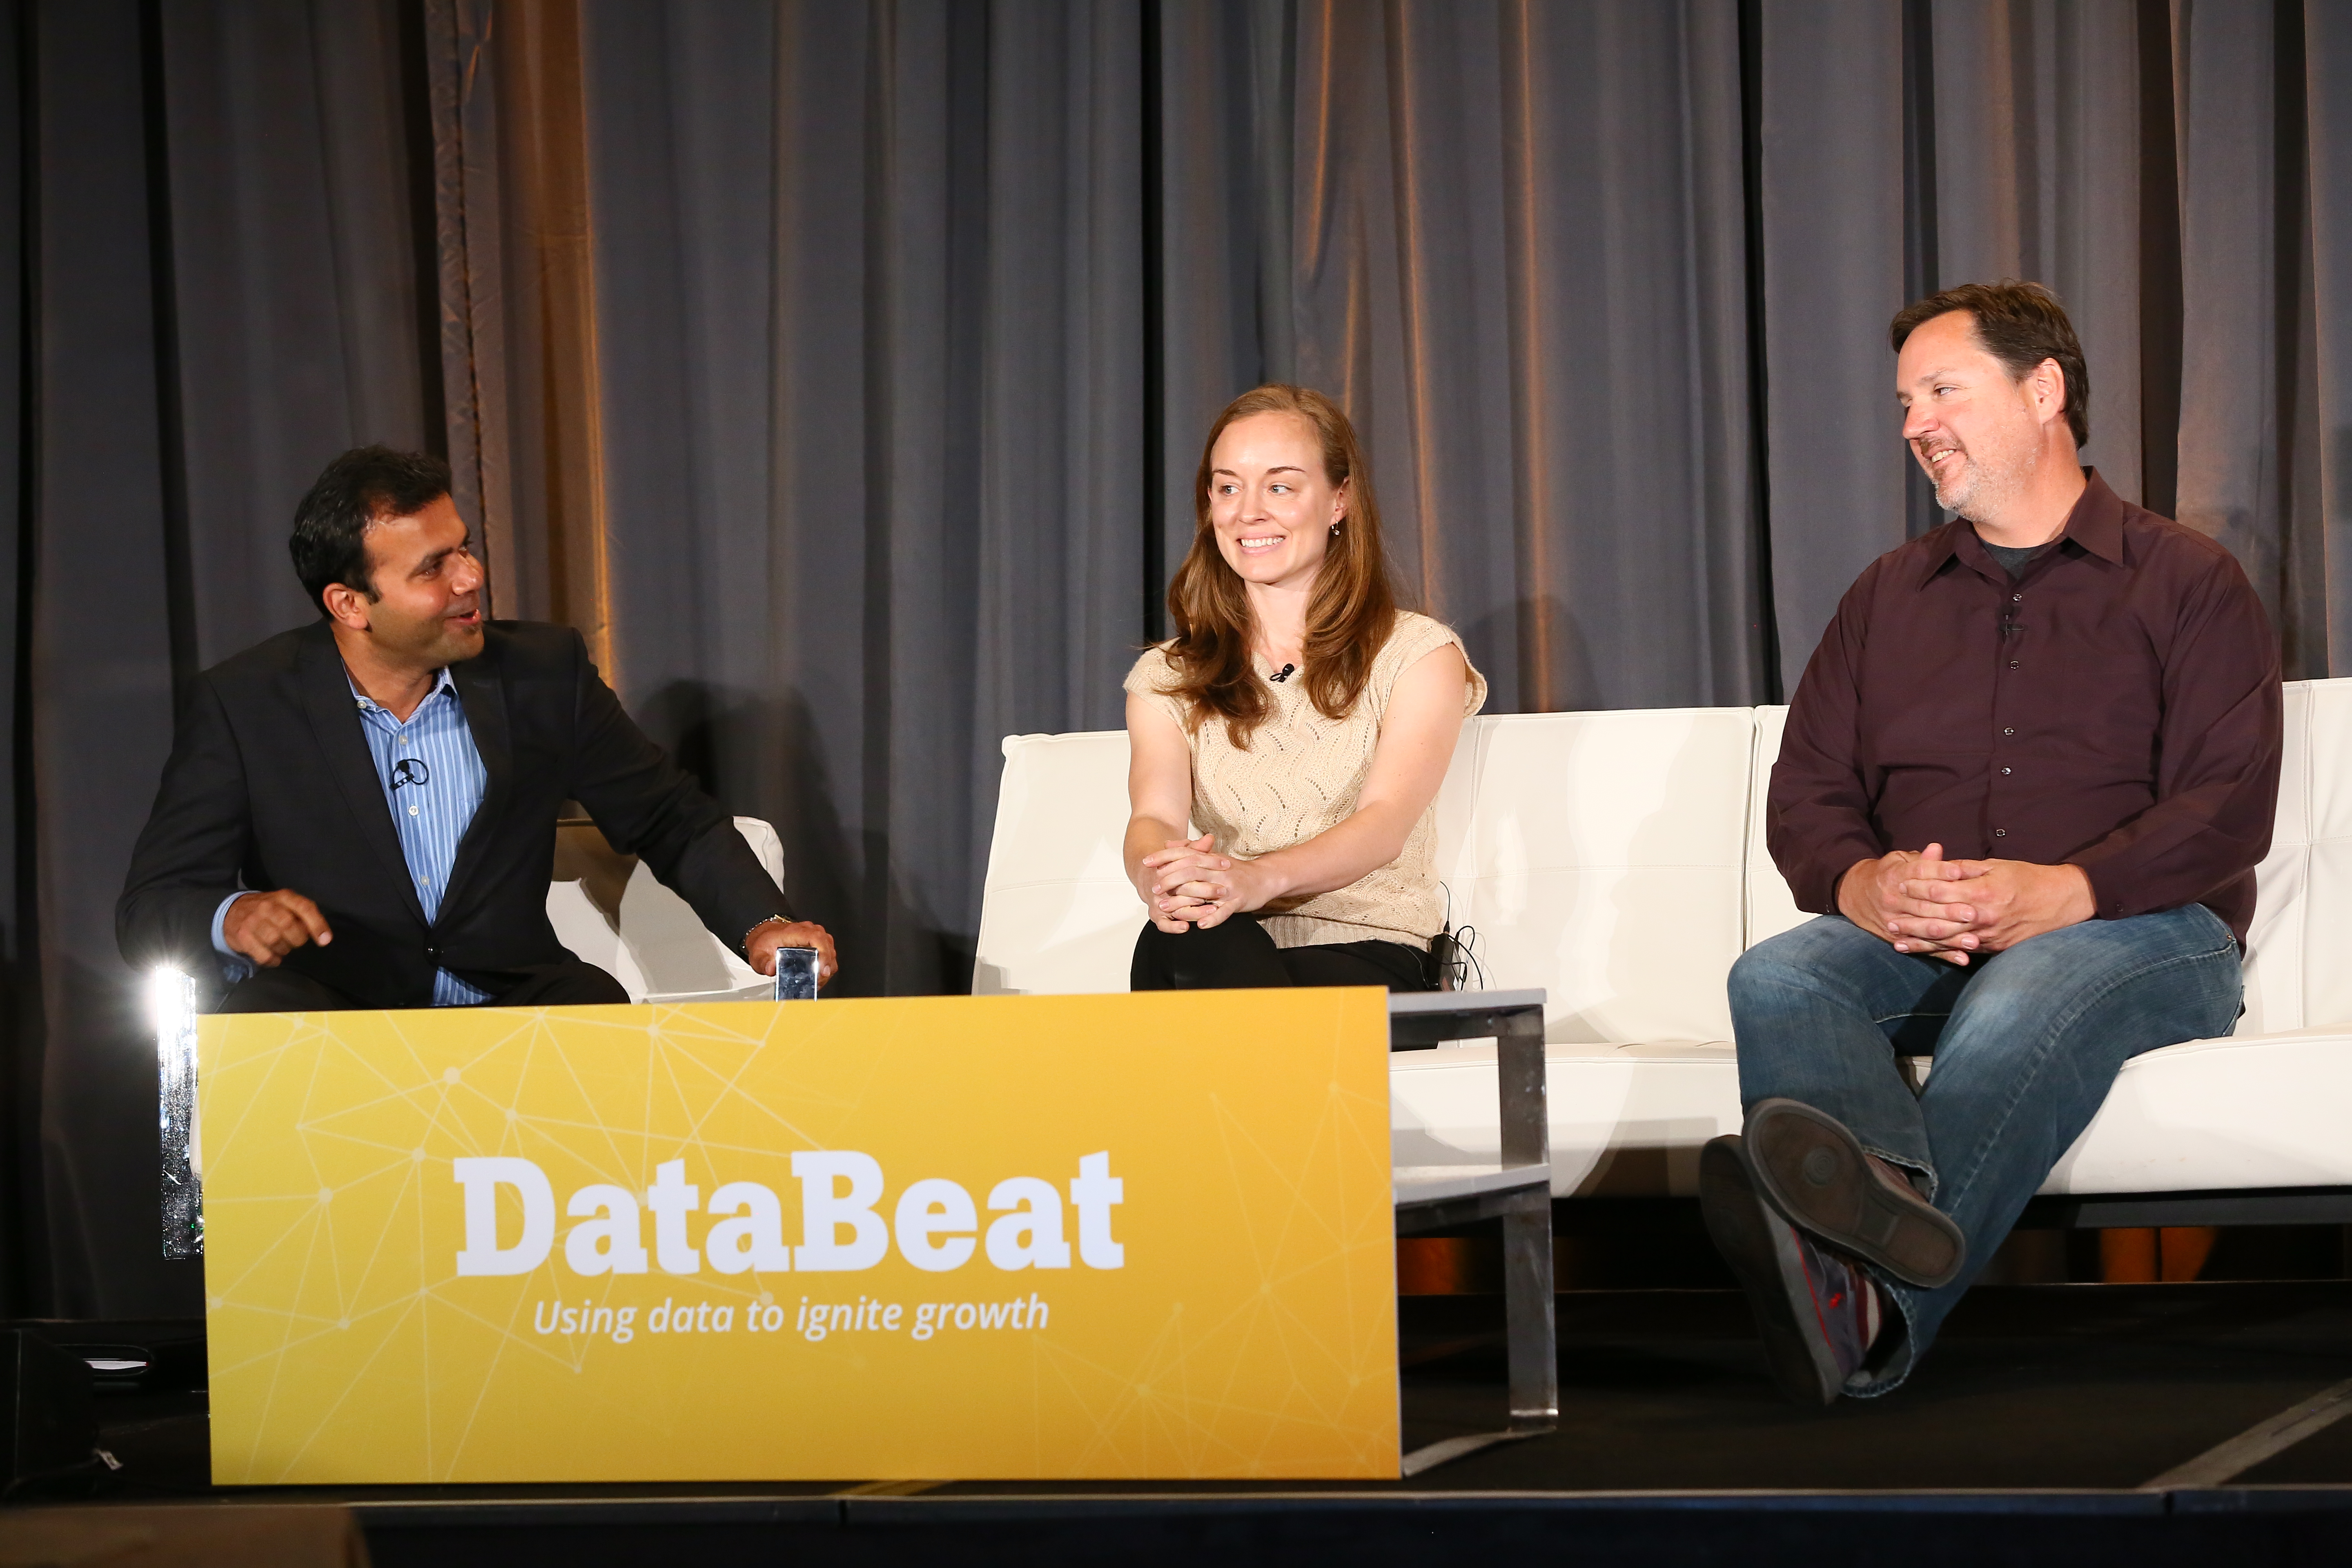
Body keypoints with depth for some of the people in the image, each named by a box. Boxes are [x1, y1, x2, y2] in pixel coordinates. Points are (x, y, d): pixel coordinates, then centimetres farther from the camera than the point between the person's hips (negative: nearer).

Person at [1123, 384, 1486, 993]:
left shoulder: (1419, 654, 9)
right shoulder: (1168, 677, 19)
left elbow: (1386, 823, -9)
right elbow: (1154, 814, -2)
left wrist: (1258, 878, -33)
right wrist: (1159, 875, -31)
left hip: (1366, 963, -2)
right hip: (1227, 952, 2)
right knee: (1191, 936, -38)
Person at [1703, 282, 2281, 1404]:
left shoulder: (2186, 582, 11)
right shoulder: (1888, 596, 26)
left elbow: (2229, 807, -2)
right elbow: (1805, 791, 17)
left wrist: (2065, 892, -20)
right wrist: (1860, 883, -9)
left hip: (2141, 931, -4)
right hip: (1910, 941, 4)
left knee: (2021, 1001, -40)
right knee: (1775, 978, -30)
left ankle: (1866, 1312, -65)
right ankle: (1890, 1195, -63)